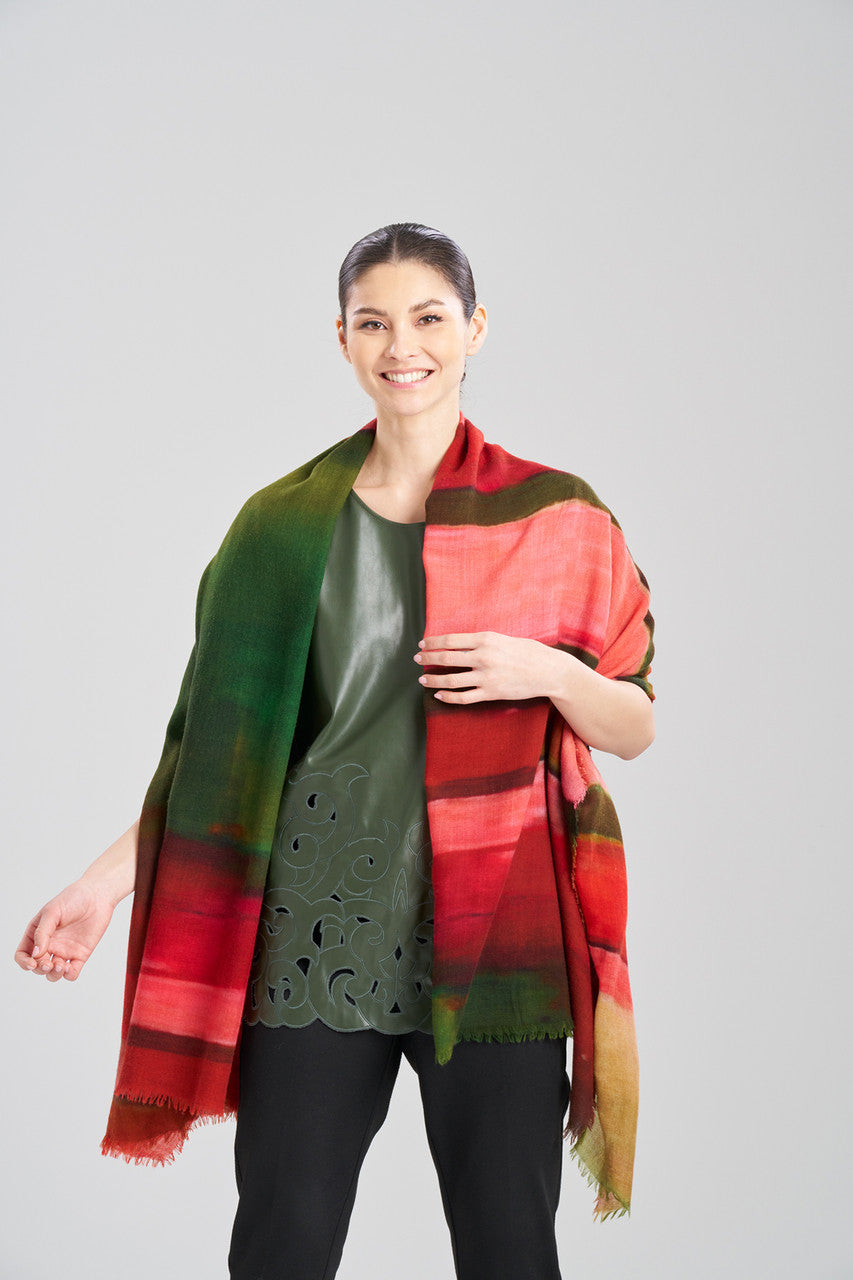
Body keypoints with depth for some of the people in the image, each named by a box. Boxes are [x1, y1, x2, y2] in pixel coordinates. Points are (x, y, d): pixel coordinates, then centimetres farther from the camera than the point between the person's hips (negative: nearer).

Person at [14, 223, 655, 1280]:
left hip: (493, 929, -1)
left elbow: (634, 728, 6)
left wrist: (543, 671, -14)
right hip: (316, 928, 1)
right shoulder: (285, 522, 6)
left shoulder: (557, 518, 2)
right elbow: (219, 742, 8)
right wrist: (106, 882, 0)